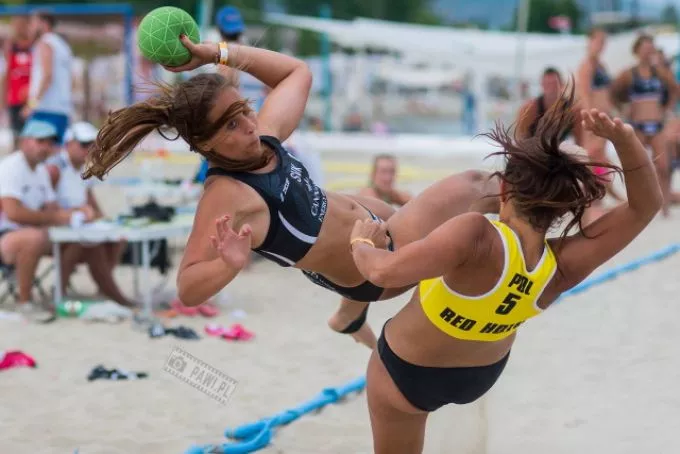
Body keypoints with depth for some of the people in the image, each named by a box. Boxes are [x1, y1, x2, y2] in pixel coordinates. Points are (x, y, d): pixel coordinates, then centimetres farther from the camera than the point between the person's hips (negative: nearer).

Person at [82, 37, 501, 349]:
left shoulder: (263, 139, -15)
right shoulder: (227, 197, -35)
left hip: (367, 225, 9)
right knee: (473, 187, -5)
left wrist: (219, 53, -9)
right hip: (377, 266, -9)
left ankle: (350, 317, 68)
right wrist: (230, 265, -61)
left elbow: (297, 72, 2)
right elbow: (188, 289, -41)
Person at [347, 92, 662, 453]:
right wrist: (623, 139, -34)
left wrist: (362, 243, -22)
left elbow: (383, 272, -44)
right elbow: (646, 205, -20)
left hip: (408, 374, -5)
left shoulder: (477, 237, -42)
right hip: (482, 376, 5)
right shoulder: (564, 266, -26)